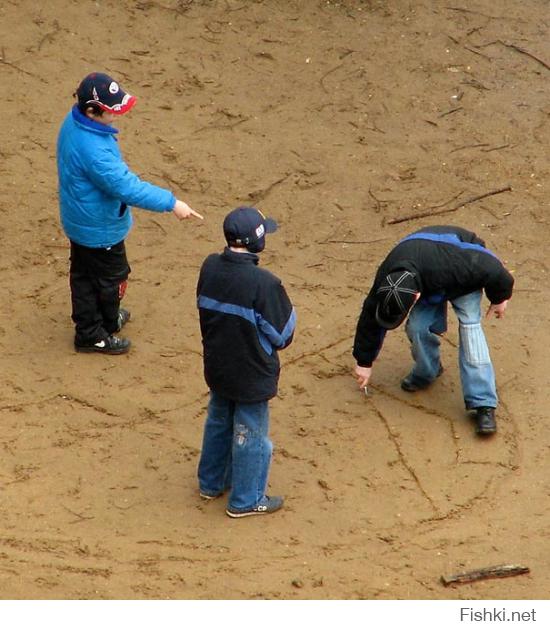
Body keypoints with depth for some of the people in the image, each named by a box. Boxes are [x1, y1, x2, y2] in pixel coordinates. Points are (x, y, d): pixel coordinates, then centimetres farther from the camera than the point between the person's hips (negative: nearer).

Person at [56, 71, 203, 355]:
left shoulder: (73, 119, -10)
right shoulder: (93, 150, -39)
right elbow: (127, 188, -35)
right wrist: (171, 203, -29)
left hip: (78, 220, 8)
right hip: (100, 228, -8)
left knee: (84, 274, 25)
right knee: (111, 278, 16)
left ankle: (88, 328, 44)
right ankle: (98, 334, 37)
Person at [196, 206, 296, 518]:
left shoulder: (210, 267, -12)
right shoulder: (265, 283, -30)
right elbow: (282, 334, -19)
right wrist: (290, 313, 1)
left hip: (217, 368, 6)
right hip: (252, 375, -6)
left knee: (218, 422, 27)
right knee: (250, 434, 13)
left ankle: (212, 482, 44)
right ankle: (246, 500, 28)